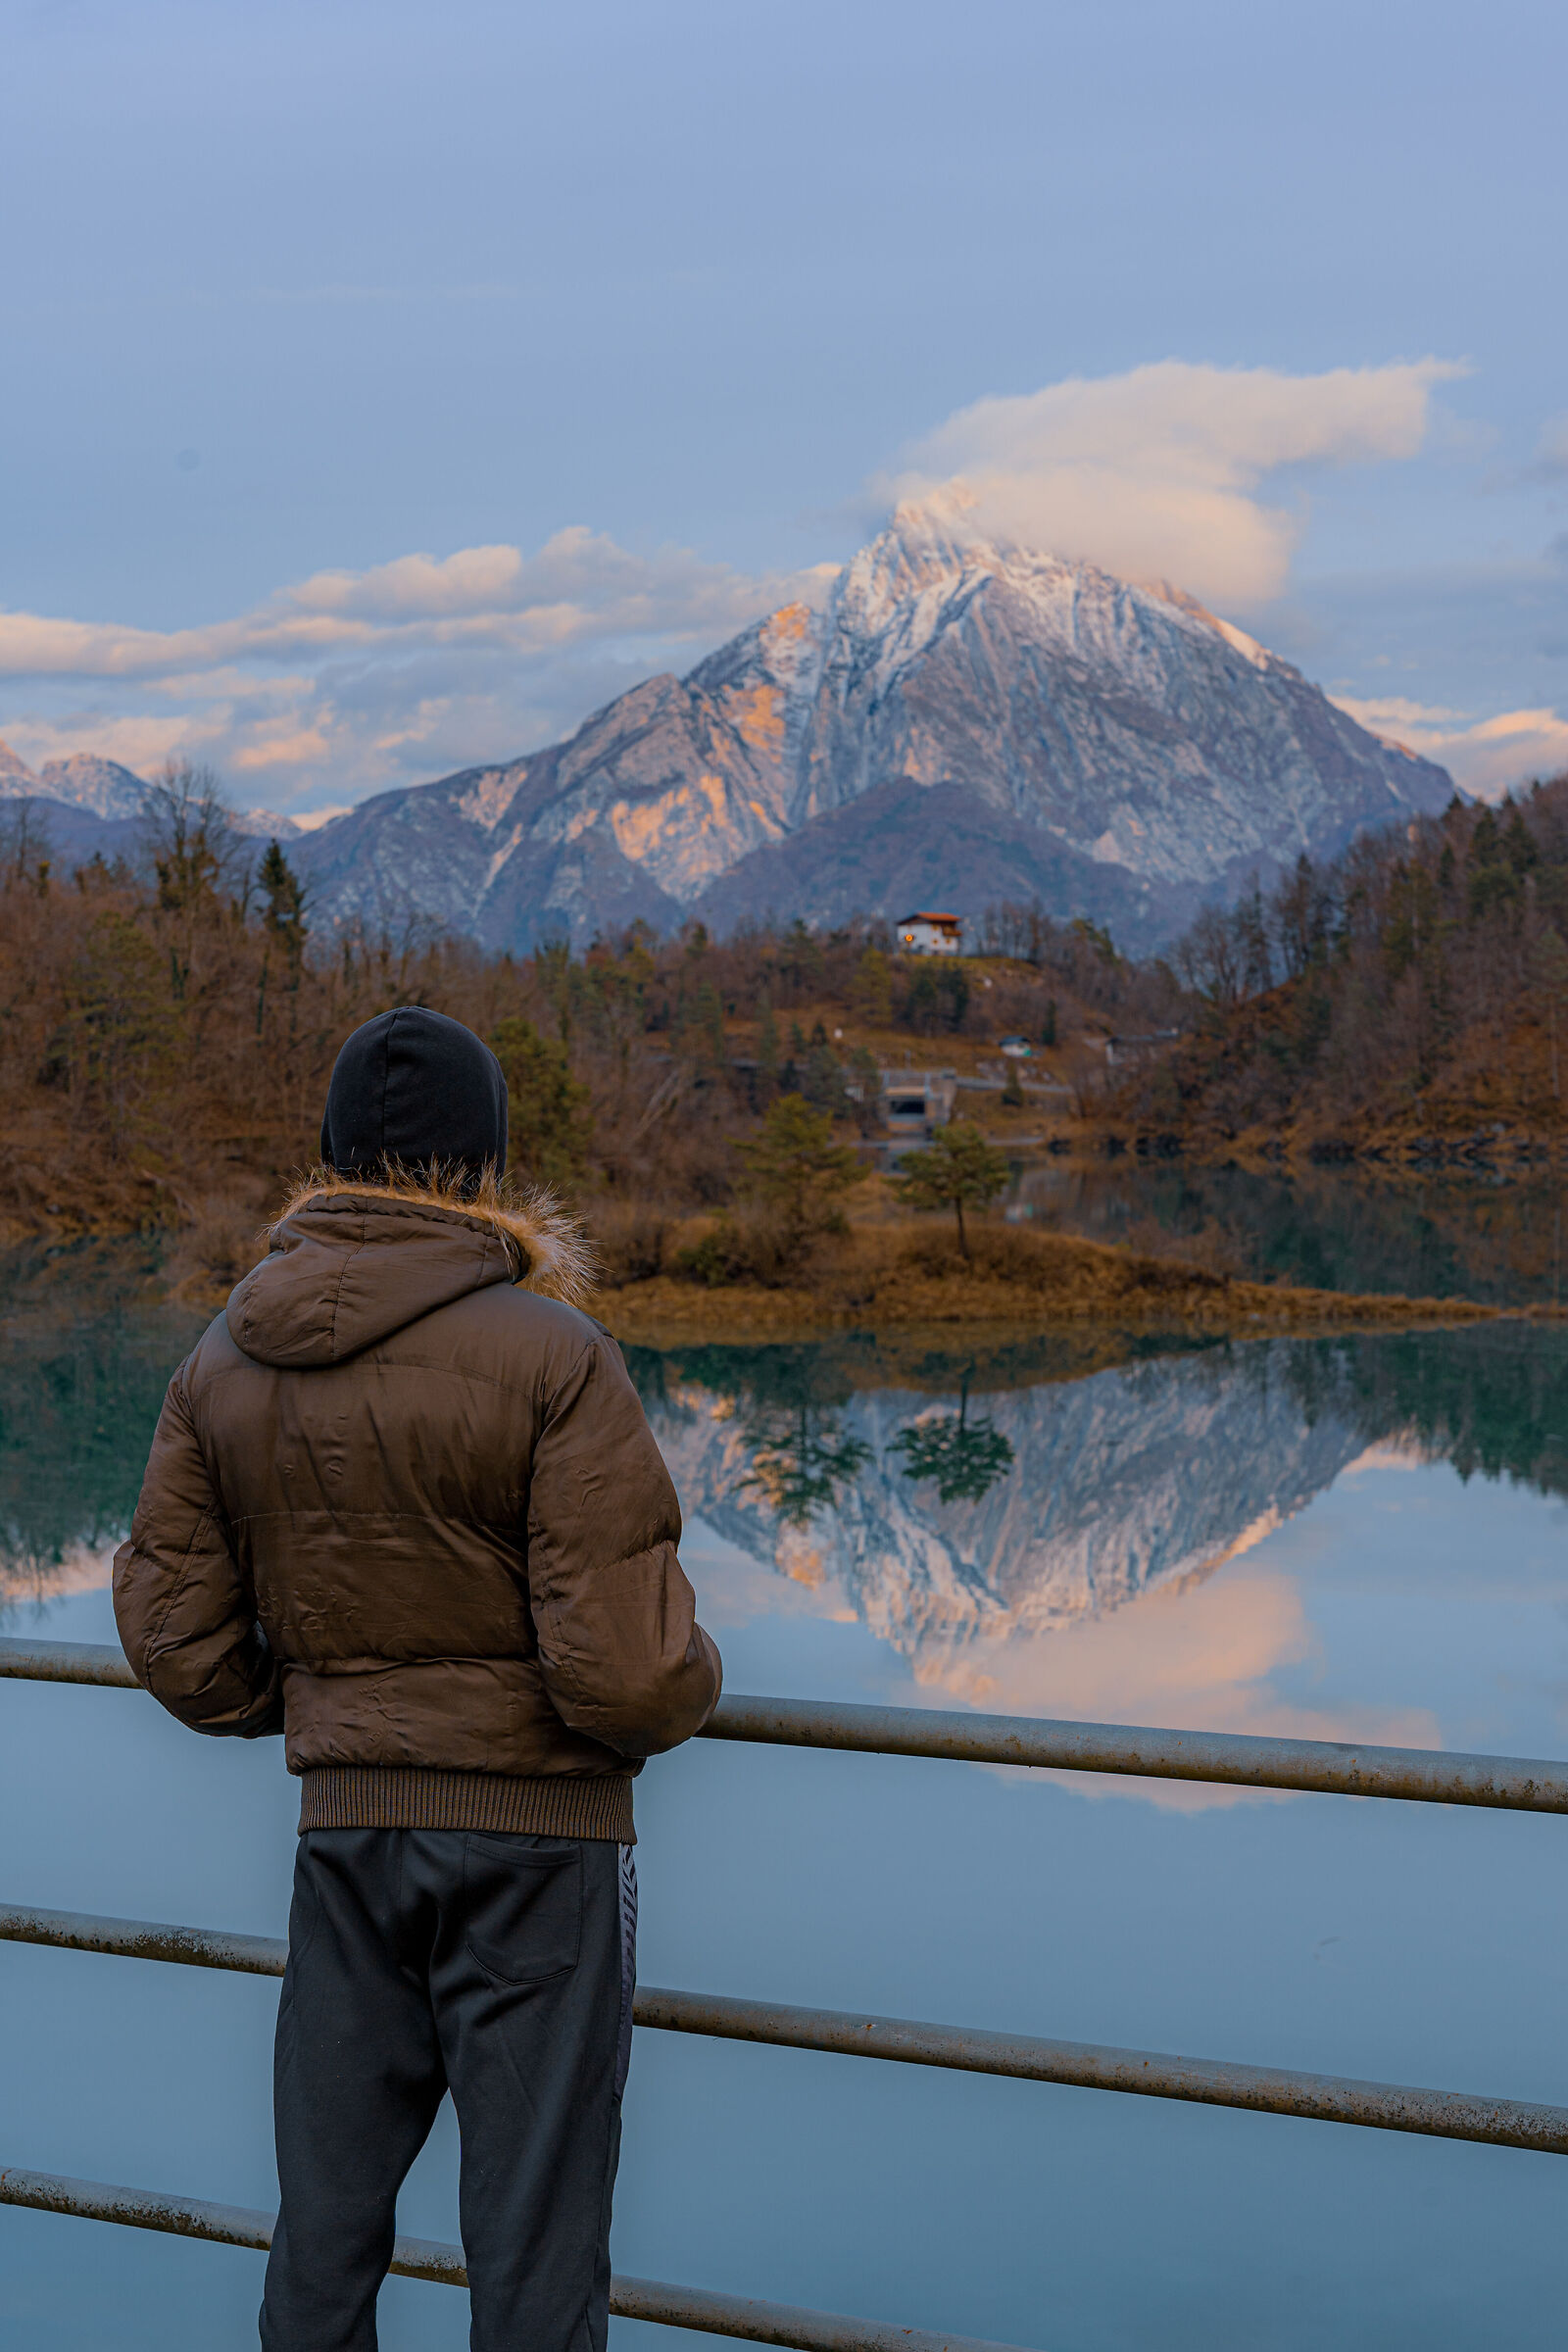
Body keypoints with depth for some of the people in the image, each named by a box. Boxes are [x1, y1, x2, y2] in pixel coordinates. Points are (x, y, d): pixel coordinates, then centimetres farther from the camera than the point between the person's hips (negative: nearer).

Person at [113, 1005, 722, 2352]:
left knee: (324, 2221, 16)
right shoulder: (554, 1359, -16)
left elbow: (180, 1648, 3)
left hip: (341, 1828, 5)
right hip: (538, 1835, -4)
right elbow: (628, 1670, -19)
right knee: (536, 2240, 7)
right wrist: (690, 1687, 3)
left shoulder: (221, 1368, 0)